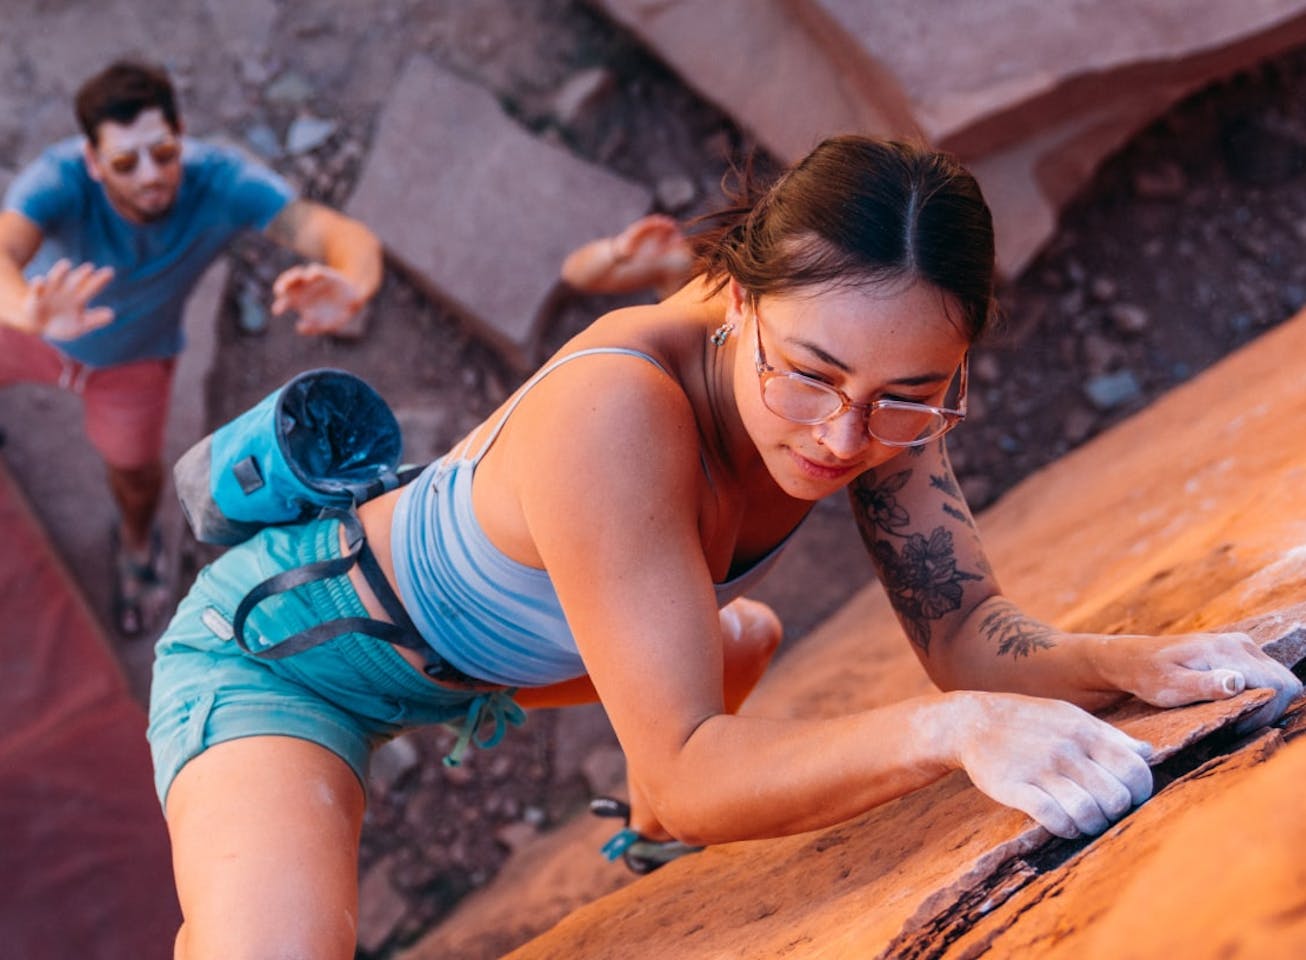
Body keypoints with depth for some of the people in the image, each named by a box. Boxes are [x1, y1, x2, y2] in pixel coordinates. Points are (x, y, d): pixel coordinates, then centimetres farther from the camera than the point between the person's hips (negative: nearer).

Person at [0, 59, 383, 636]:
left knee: (133, 466, 20)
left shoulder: (222, 183, -40)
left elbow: (348, 237, -49)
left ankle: (135, 543, 58)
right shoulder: (59, 181, -43)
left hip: (133, 356, 1)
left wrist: (350, 289, -74)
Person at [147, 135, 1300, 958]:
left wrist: (1131, 662, -35)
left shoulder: (881, 382, -18)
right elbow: (685, 773, -39)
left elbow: (967, 628, -15)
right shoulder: (614, 416, -40)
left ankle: (651, 833, 53)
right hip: (286, 649, -7)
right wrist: (950, 728, -54)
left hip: (483, 656, 8)